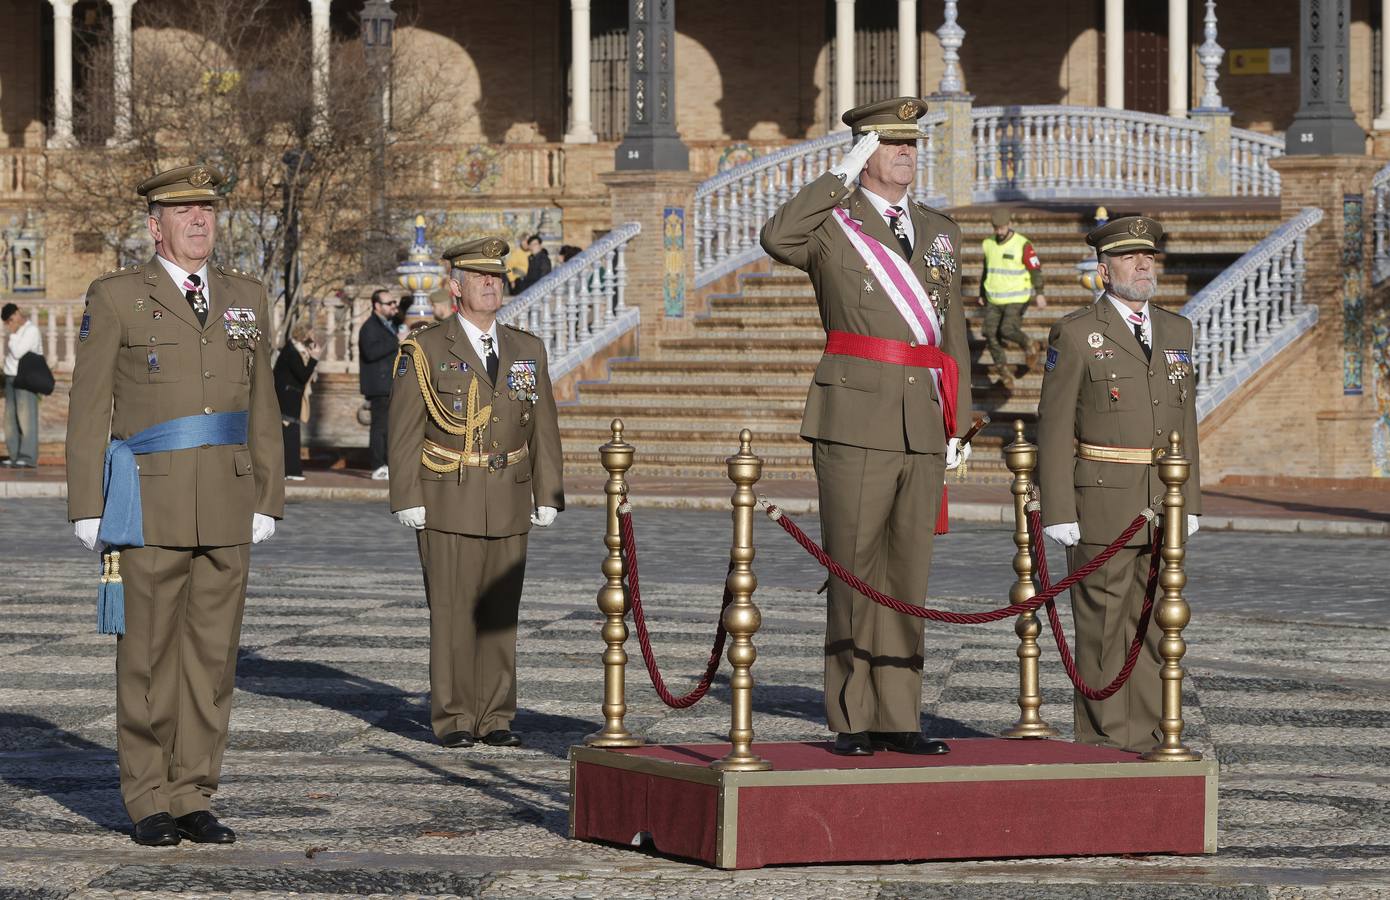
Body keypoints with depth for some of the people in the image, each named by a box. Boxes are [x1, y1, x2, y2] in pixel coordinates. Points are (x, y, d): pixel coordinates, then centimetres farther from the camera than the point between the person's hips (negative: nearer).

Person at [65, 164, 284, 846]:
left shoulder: (246, 298, 11)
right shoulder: (115, 298, -1)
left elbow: (261, 408, 13)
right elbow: (89, 409, -1)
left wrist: (267, 501, 7)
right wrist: (87, 507, -6)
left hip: (226, 510, 4)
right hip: (148, 507, -4)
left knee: (213, 655, 4)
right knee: (148, 656, 0)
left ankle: (193, 798, 11)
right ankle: (149, 803, 8)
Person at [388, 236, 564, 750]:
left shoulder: (528, 351, 11)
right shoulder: (424, 351, 0)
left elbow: (543, 430, 12)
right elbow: (404, 432, -3)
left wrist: (547, 496, 6)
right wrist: (407, 500, -9)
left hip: (509, 506, 4)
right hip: (447, 505, -4)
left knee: (499, 612, 5)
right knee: (452, 612, -3)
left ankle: (495, 718, 10)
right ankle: (453, 720, 3)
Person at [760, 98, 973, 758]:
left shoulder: (940, 232, 17)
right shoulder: (831, 221, 1)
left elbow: (953, 335, 19)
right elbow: (776, 240, -23)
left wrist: (958, 425, 13)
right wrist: (843, 177, -15)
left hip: (923, 427, 5)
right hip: (855, 423, -5)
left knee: (908, 575, 7)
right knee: (855, 572, -3)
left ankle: (898, 718, 12)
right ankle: (852, 721, 3)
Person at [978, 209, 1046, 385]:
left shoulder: (1022, 245, -11)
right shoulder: (989, 244, 8)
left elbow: (1035, 269, -9)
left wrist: (1039, 294, -17)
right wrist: (982, 294, 23)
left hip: (1016, 299, -6)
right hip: (994, 300, 6)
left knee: (1008, 330, -20)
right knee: (991, 334, -4)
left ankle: (1029, 346, 10)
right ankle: (1003, 370, 6)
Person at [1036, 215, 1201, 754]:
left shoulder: (1175, 331, 13)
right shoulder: (1076, 334, -4)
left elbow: (1185, 422, 15)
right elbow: (1054, 427, -6)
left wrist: (1189, 502, 10)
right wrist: (1058, 512, -12)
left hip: (1162, 504, 5)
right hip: (1102, 504, -5)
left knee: (1154, 624, 7)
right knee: (1104, 626, -2)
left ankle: (1145, 740, 13)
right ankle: (1103, 745, 2)